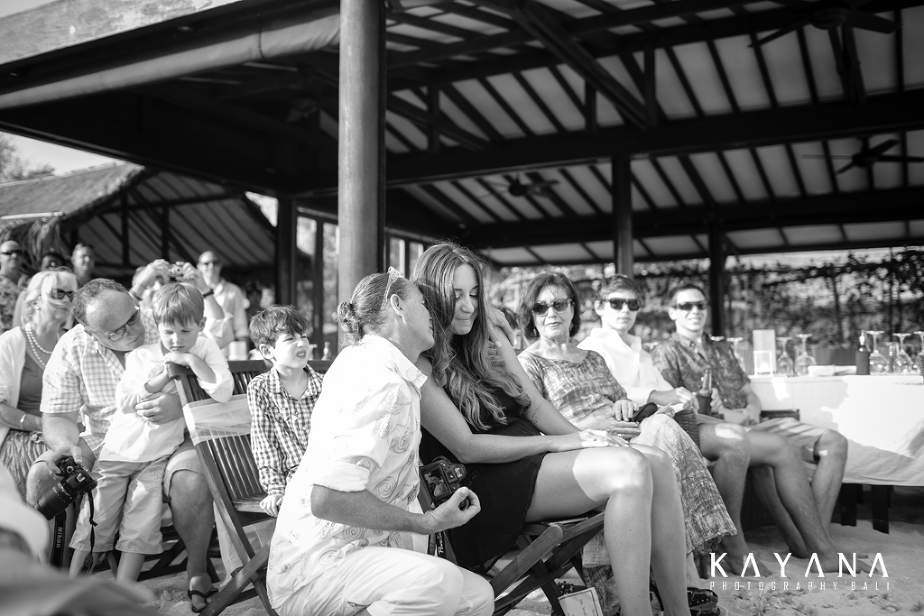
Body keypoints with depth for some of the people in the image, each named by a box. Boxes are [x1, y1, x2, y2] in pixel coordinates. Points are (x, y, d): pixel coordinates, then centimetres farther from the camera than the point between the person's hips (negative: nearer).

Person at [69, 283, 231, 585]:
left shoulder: (206, 349, -4)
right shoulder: (140, 356, 0)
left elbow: (222, 393, -17)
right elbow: (125, 401, -10)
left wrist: (191, 360, -21)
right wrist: (165, 375, -16)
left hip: (159, 456, -1)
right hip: (120, 449, 1)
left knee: (141, 525, -5)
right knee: (95, 518, 4)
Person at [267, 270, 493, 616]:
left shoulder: (359, 357, 10)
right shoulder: (384, 383, -21)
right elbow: (328, 497, -29)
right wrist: (427, 522, -23)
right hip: (314, 563, -10)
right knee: (437, 583, -35)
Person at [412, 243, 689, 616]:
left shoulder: (478, 351, 18)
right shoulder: (420, 365, -6)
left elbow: (535, 406, 15)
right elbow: (465, 448, -12)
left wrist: (583, 438, -3)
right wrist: (555, 443, -14)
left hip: (530, 461, 8)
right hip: (487, 486, -8)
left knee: (656, 462, -14)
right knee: (629, 468, -27)